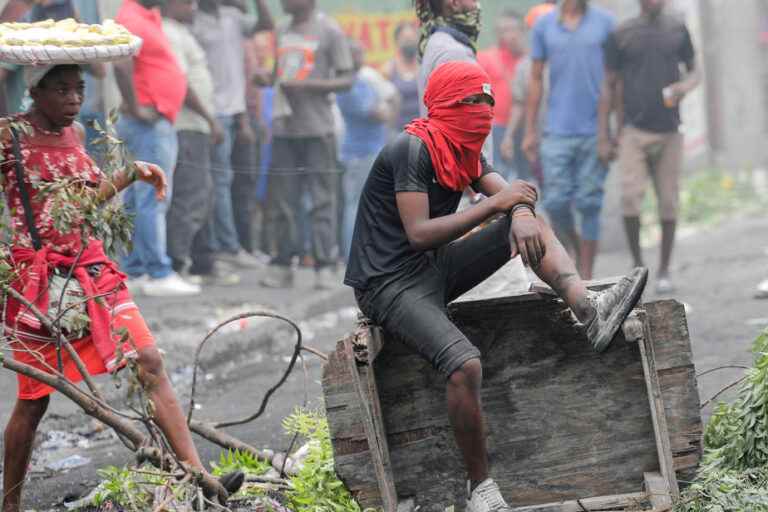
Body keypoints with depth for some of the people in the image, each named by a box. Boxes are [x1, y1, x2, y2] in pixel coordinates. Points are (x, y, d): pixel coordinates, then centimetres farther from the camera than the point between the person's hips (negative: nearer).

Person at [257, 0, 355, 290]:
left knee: (322, 198, -4)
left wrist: (307, 85, -17)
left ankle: (324, 266, -2)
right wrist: (267, 79, 4)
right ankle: (282, 266, 8)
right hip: (284, 128, 6)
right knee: (285, 200, 5)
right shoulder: (283, 32, 16)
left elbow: (346, 79, -5)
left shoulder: (329, 31, -3)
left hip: (317, 129, -6)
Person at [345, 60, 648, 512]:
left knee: (531, 222, 0)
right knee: (465, 365, -31)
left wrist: (522, 215, -22)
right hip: (389, 284, -9)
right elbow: (419, 234, -25)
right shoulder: (411, 150, -18)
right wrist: (494, 205, -21)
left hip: (435, 270, 9)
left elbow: (510, 194, 4)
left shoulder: (464, 150, 10)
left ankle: (587, 307, -22)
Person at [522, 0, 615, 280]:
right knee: (555, 202, -3)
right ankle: (572, 243, 26)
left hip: (596, 131, -1)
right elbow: (536, 80, 10)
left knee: (589, 205, -1)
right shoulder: (544, 25, 6)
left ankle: (586, 277, 6)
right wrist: (530, 131, 6)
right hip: (557, 131, 1)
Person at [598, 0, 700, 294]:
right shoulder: (621, 35, -1)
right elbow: (609, 87, 3)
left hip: (669, 131, 2)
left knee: (668, 203, 1)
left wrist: (686, 86, -11)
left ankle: (664, 271, 15)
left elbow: (694, 71, 14)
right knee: (631, 196, -15)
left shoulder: (678, 30, 4)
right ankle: (637, 263, 4)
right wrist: (604, 136, -1)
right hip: (634, 130, -2)